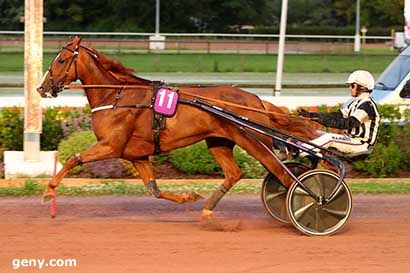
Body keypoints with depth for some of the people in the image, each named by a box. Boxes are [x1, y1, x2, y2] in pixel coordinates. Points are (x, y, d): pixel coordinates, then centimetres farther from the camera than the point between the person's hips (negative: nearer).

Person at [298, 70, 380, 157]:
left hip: (362, 144, -10)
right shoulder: (355, 102, 14)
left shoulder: (367, 105, -18)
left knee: (329, 138, -27)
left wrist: (326, 121, -34)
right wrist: (311, 115, 4)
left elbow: (350, 123, -28)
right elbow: (338, 116, 11)